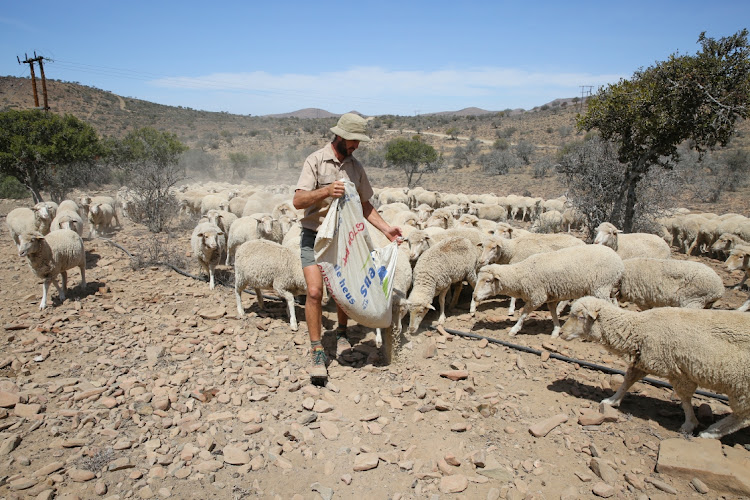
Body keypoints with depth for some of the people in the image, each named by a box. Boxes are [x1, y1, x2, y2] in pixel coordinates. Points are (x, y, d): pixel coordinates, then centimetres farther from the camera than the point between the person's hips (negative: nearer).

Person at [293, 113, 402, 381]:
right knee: (315, 291, -13)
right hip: (315, 237, -4)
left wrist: (386, 228, 5)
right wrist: (326, 191, -34)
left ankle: (342, 333, 36)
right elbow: (298, 201, -18)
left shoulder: (356, 166, 6)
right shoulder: (316, 160, -9)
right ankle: (317, 352, -1)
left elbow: (364, 204, 14)